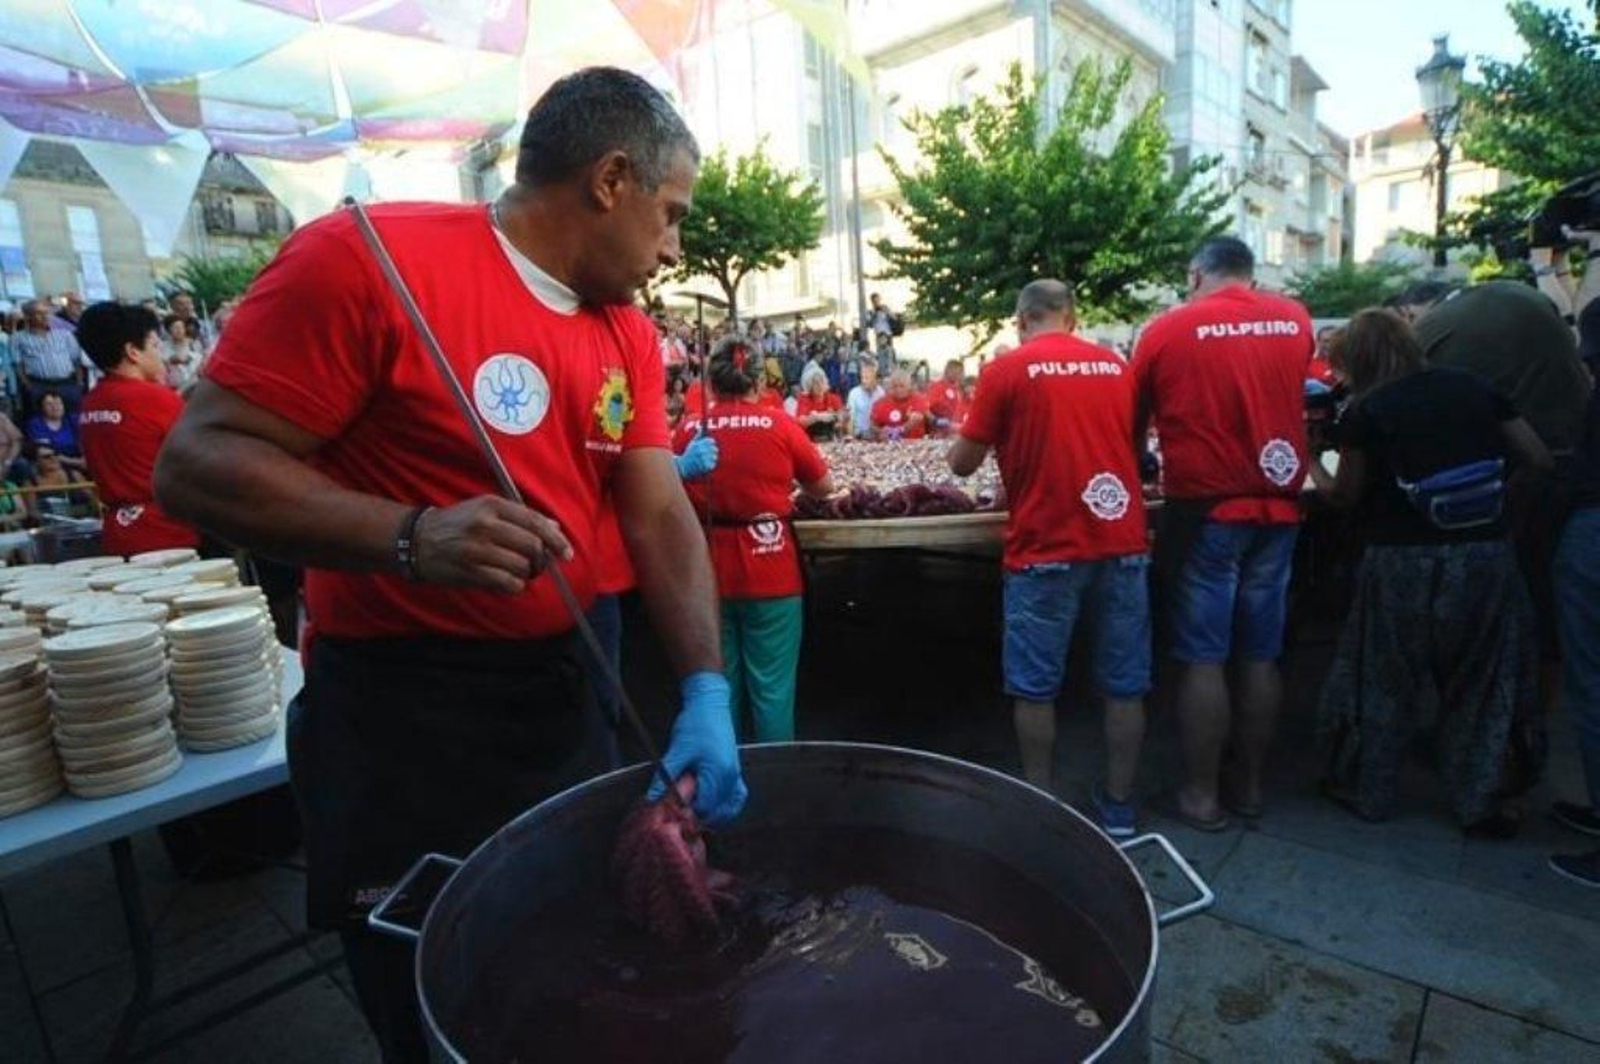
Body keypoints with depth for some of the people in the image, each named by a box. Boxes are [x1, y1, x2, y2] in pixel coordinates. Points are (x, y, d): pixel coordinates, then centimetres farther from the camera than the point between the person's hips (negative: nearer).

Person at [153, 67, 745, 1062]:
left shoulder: (631, 336, 4)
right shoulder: (368, 256, -16)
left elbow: (663, 520, -2)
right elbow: (197, 463, -17)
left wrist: (706, 693, -14)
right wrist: (413, 539, -33)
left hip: (559, 692, 7)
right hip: (395, 712, -6)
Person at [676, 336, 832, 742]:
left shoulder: (690, 432, -1)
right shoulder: (781, 426, -6)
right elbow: (824, 487, 6)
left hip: (710, 572, 3)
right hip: (770, 571, -2)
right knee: (772, 685, 7)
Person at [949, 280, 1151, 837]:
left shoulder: (1007, 369, -3)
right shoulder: (1116, 365, 10)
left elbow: (962, 464, 0)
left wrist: (963, 443, 21)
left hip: (1046, 548, -4)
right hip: (1122, 542, 5)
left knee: (1035, 687, 8)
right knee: (1124, 684, 12)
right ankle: (1119, 806, 23)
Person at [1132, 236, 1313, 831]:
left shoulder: (1168, 329, -3)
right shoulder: (1295, 321, 8)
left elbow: (1134, 421, 7)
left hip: (1205, 509, -4)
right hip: (1277, 507, 4)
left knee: (1202, 658, 2)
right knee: (1260, 656, 11)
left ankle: (1201, 793, 11)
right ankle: (1250, 784, 22)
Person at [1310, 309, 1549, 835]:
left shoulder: (1365, 411, -7)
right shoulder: (1475, 387, 3)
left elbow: (1344, 495, 2)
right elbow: (1542, 458, 10)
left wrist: (1313, 466, 20)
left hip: (1404, 563, -3)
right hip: (1485, 556, 4)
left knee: (1384, 681, 12)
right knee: (1478, 683, 16)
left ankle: (1366, 790, 26)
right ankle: (1480, 804, 25)